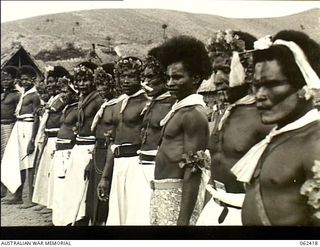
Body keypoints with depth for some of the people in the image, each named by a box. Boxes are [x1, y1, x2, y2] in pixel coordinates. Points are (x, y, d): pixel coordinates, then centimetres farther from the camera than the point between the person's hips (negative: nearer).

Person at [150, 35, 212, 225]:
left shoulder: (194, 115, -16)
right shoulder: (179, 109, 10)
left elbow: (193, 173, -20)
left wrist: (183, 220, -22)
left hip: (178, 193, -9)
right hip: (163, 192, 9)